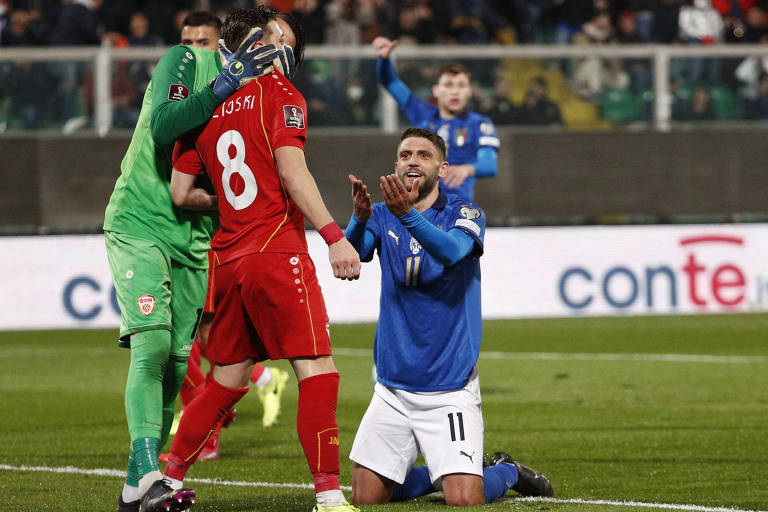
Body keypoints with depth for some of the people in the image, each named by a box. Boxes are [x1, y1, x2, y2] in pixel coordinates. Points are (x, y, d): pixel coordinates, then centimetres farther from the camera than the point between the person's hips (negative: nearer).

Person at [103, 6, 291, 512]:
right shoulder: (187, 60, -6)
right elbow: (162, 126, -22)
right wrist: (225, 85, -25)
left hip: (194, 238, 6)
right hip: (139, 224, -6)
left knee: (175, 363, 2)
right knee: (151, 344, -21)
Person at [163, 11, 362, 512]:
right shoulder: (280, 94, -2)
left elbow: (180, 193, 13)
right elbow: (292, 171, -14)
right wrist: (334, 235, -17)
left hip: (227, 260, 7)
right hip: (278, 251, -7)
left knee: (227, 381, 19)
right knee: (317, 372, -8)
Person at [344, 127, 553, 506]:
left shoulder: (464, 213, -4)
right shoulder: (382, 216, 5)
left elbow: (452, 250, -26)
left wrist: (408, 214, -45)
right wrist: (360, 219, -38)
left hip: (449, 386, -4)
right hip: (392, 386, 4)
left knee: (464, 500, -14)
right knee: (366, 497, 0)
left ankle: (506, 471, 19)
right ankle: (436, 472, 27)